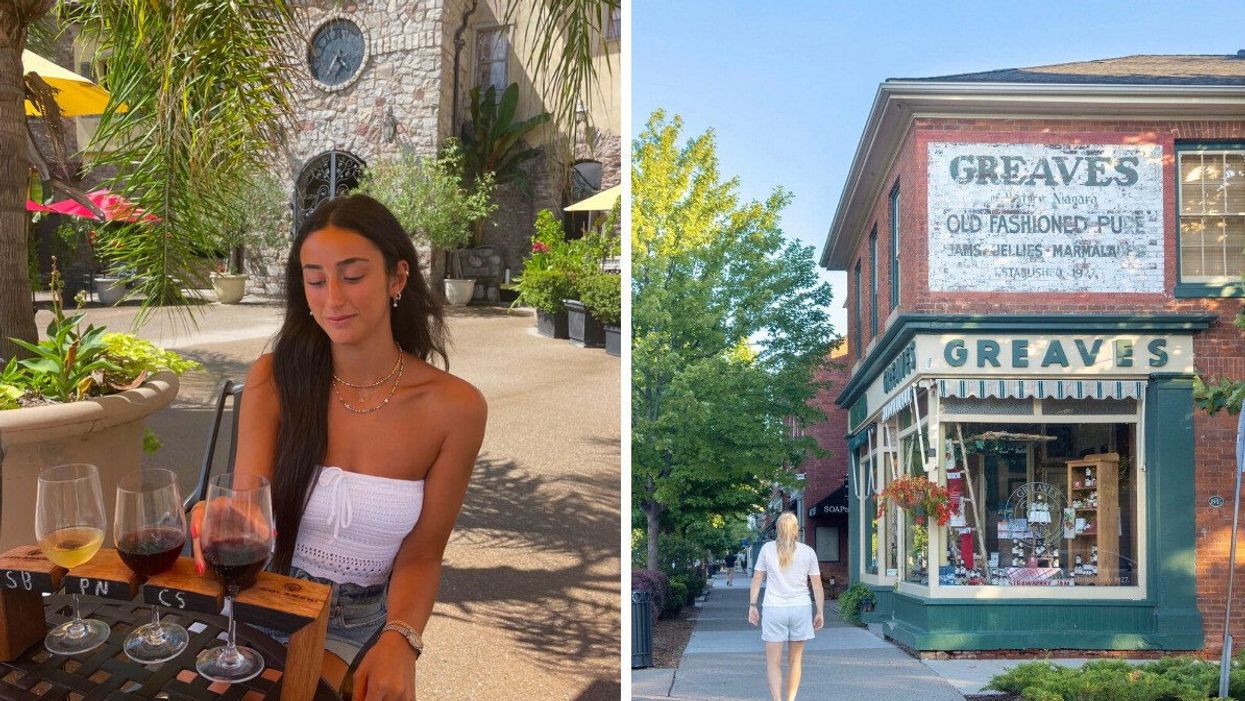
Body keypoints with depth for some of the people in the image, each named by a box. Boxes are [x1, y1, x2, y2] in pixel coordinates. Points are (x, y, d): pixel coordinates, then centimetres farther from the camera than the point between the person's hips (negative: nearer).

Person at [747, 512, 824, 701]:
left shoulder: (767, 549, -1)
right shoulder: (808, 552, 1)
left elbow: (757, 579, 2)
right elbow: (817, 585, 3)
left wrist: (752, 605, 10)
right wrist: (820, 612, 10)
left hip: (774, 608, -1)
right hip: (801, 608, 1)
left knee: (773, 662, 2)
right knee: (795, 660, 14)